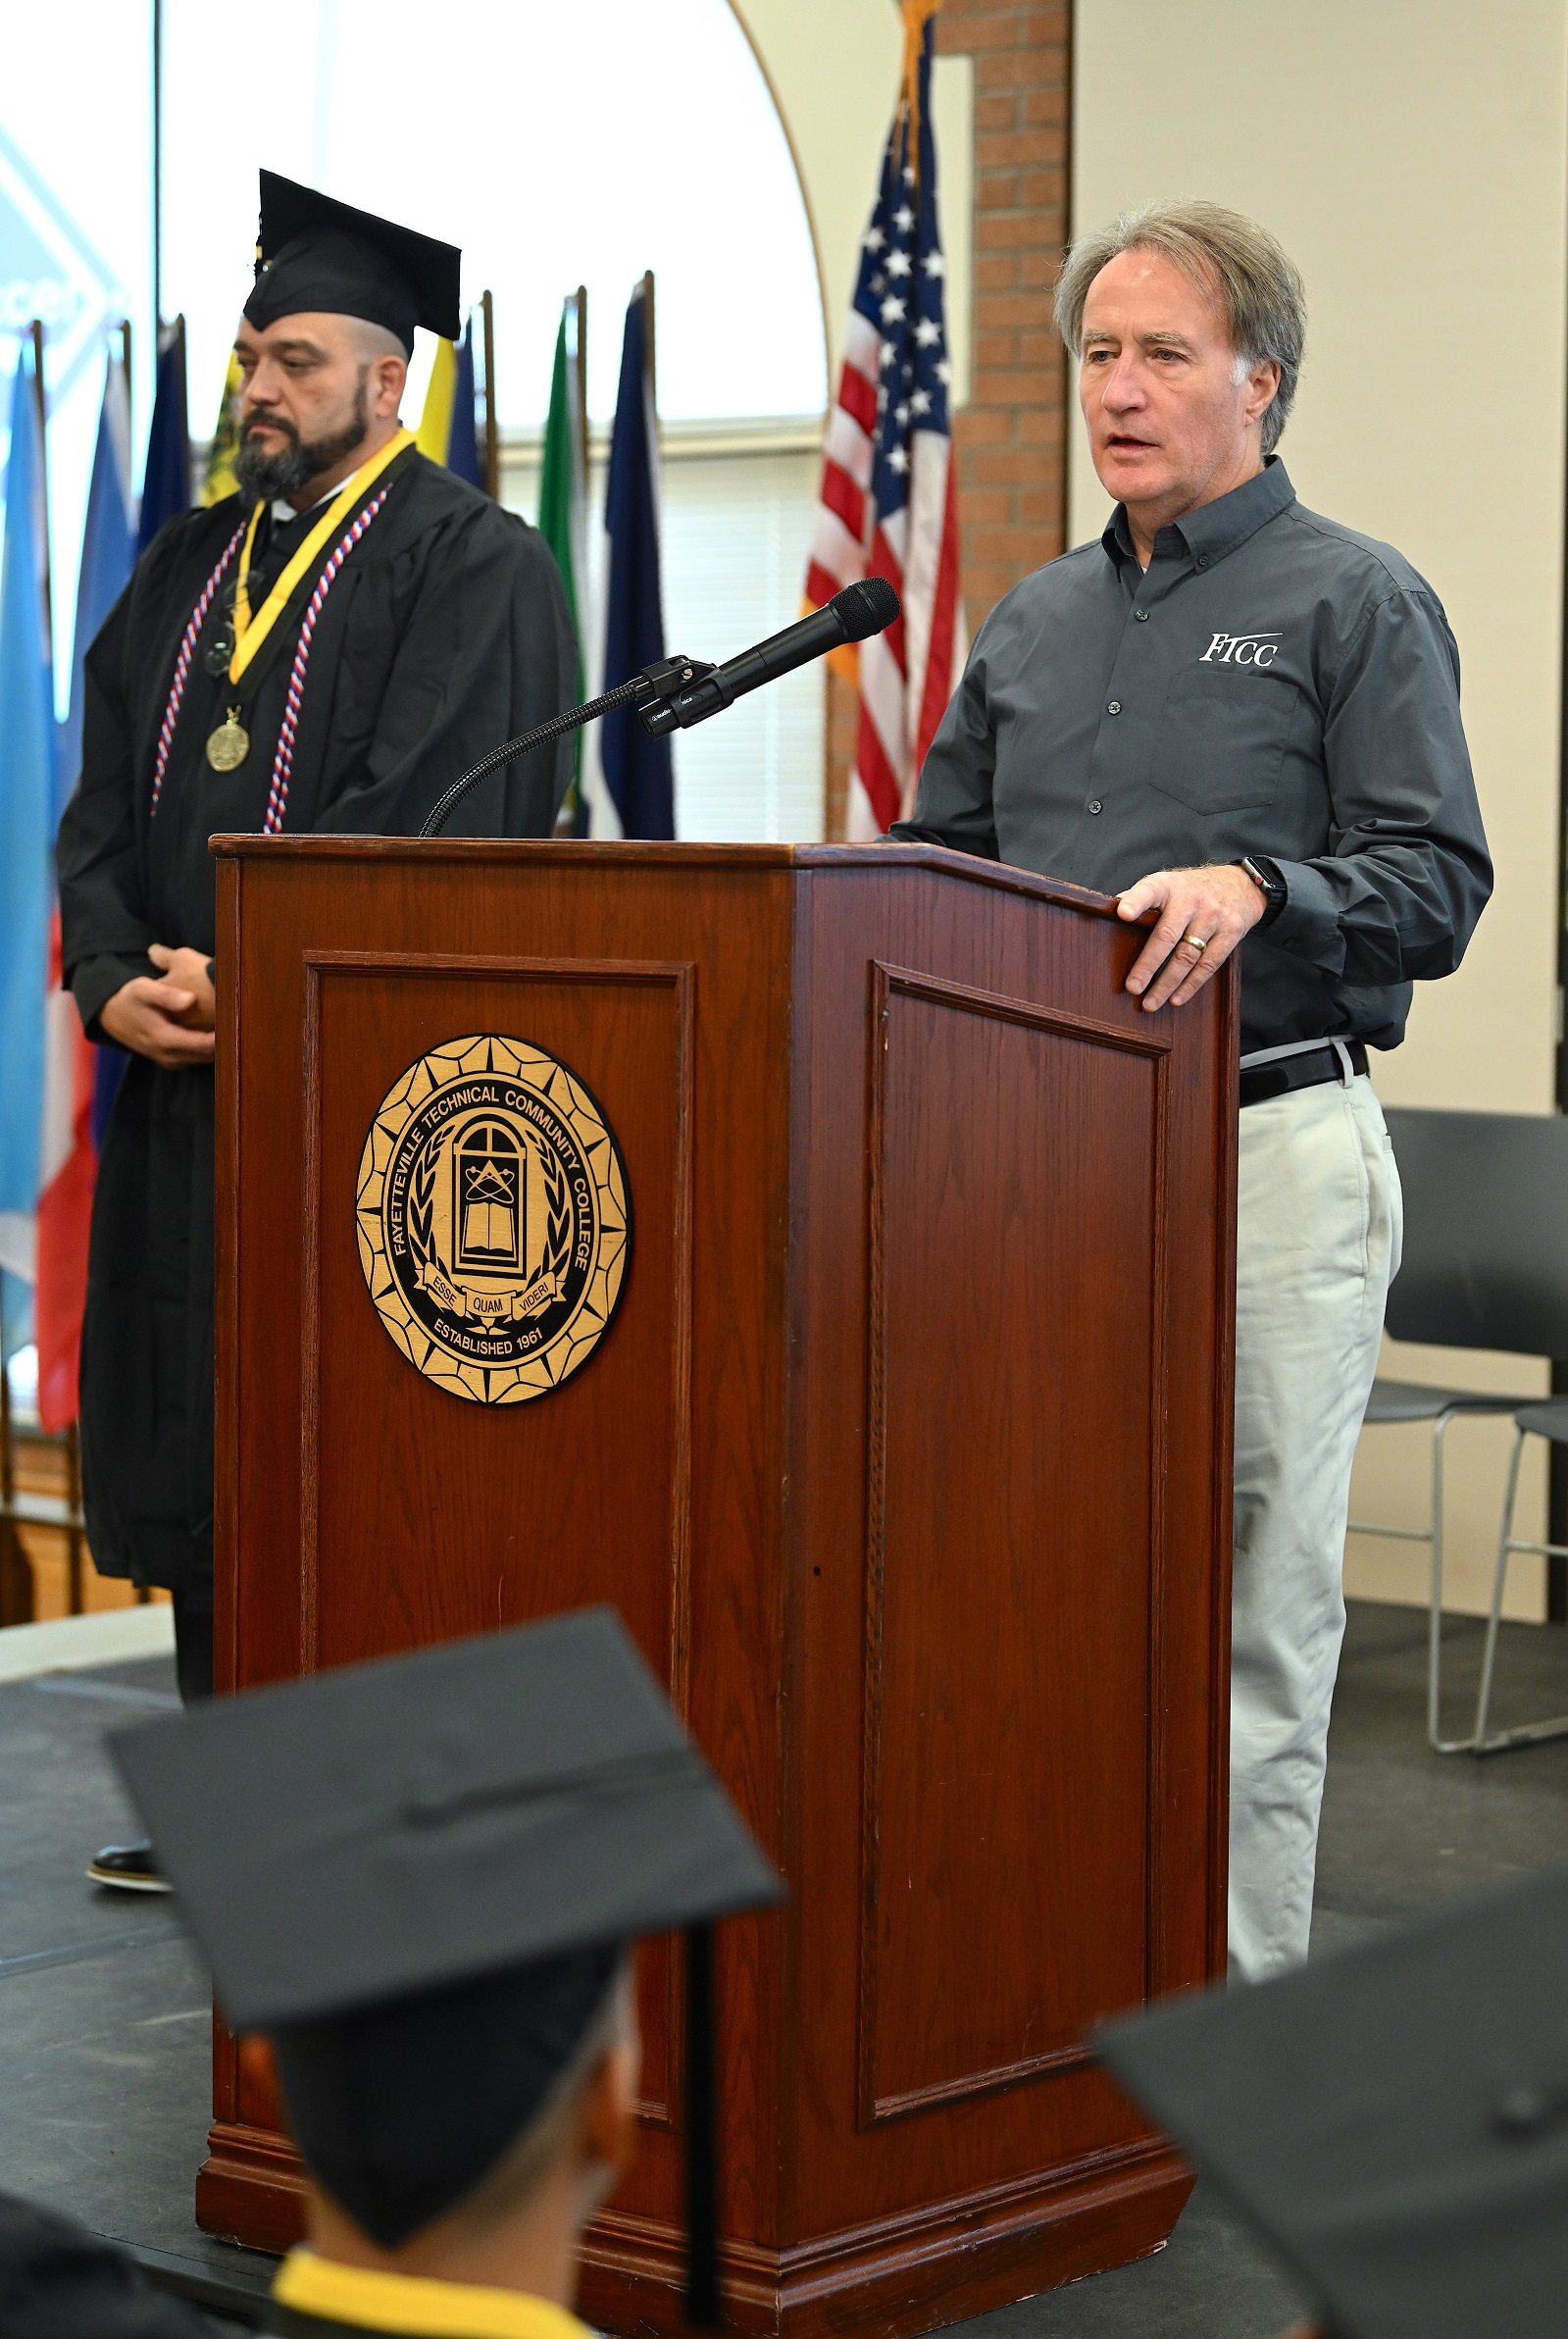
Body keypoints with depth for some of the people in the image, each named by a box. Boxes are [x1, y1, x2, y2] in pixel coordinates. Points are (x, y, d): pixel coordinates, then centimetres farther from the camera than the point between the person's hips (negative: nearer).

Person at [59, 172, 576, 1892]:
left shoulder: (469, 564, -5)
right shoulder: (188, 569, 16)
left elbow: (424, 822, -15)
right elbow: (104, 809, 12)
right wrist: (117, 982, -6)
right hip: (191, 1093, 7)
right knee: (199, 1449, 9)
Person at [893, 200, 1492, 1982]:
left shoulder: (1352, 603, 1)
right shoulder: (1031, 626, 19)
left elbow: (1439, 885, -8)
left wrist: (1255, 889, -24)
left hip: (1266, 1153, -5)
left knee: (1249, 1608, -2)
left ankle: (1234, 2006, 5)